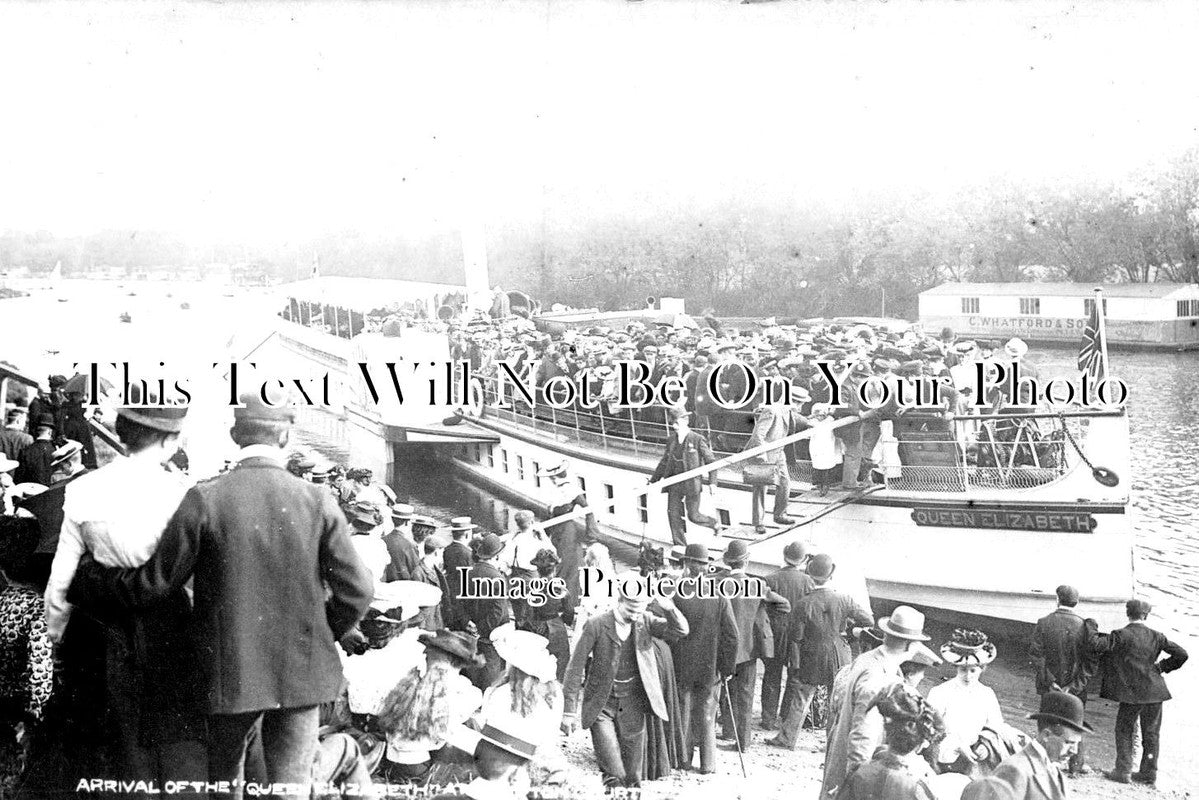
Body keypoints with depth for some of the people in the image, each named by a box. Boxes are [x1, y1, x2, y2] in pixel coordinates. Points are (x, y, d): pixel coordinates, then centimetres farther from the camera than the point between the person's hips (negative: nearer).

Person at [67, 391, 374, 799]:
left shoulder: (204, 498, -11)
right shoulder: (318, 501, -7)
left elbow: (153, 583, -7)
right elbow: (357, 591, -7)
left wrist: (77, 578, 8)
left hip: (229, 671, -1)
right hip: (301, 672, 1)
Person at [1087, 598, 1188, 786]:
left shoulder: (1121, 635, -11)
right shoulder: (1156, 636, 2)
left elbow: (1096, 646, -21)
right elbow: (1181, 654, 2)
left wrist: (1091, 628, -6)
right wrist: (1161, 667, 11)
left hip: (1132, 692, -4)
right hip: (1155, 692, 4)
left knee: (1124, 730, 9)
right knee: (1151, 733, 13)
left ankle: (1123, 771, 7)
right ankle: (1149, 773, 18)